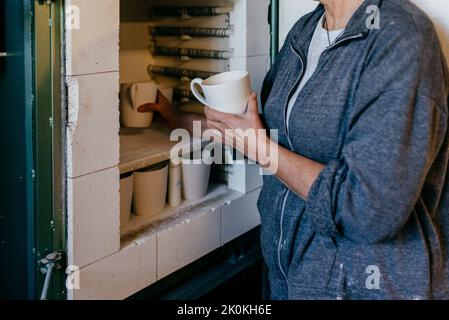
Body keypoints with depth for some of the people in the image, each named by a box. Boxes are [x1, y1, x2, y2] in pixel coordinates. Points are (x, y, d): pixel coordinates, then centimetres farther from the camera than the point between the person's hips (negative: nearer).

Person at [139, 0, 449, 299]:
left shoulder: (402, 38, -24)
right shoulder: (305, 30, 2)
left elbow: (374, 210, -30)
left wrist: (261, 148, -19)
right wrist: (181, 121, 17)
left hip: (360, 285, -7)